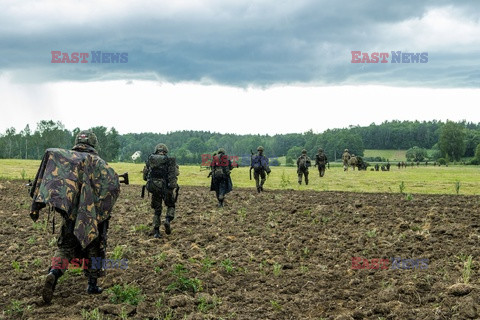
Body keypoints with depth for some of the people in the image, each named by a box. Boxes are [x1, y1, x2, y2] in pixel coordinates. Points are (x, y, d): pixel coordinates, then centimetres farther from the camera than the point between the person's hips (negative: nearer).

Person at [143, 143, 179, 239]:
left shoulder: (150, 160, 7)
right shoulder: (170, 161, -2)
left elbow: (145, 176, 11)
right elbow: (173, 175, -12)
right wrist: (174, 189, -14)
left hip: (153, 187, 2)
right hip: (165, 187, -2)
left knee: (157, 209, 14)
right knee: (171, 206, 18)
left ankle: (156, 232, 9)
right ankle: (168, 220, -10)